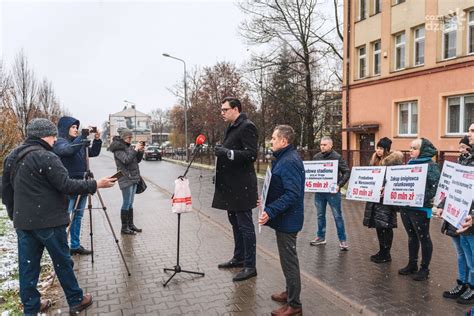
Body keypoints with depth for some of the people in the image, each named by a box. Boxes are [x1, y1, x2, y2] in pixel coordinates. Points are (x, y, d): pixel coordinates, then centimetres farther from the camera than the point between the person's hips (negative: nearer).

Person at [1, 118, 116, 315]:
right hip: (48, 221, -7)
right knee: (62, 262, 5)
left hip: (23, 222, 8)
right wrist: (96, 184, -12)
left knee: (27, 265, 12)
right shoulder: (46, 157, -17)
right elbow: (66, 186, -19)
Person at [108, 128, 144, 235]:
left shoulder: (128, 146, 15)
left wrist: (140, 151, 0)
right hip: (126, 179, -8)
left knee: (130, 203, 11)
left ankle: (131, 224, 18)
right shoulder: (118, 148, -9)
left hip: (133, 178, 8)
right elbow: (126, 160, -22)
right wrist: (135, 149, -20)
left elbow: (137, 160, 15)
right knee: (126, 203, -5)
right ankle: (124, 227, 2)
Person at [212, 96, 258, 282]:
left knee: (245, 225, -2)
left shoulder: (247, 127, -13)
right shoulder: (231, 127, 16)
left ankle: (250, 266, 7)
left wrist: (228, 152, -30)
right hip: (230, 185, 10)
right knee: (235, 223, 18)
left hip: (241, 186, -10)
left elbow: (251, 155, -22)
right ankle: (238, 258, 32)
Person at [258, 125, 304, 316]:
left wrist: (270, 211, -31)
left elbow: (292, 194, -29)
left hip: (287, 220, -10)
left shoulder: (289, 162, -22)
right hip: (285, 218, 10)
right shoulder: (284, 158, 10)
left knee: (289, 260, 2)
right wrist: (267, 201, 15)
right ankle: (290, 292, 38)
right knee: (287, 258, 22)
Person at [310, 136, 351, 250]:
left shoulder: (337, 157, -7)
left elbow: (347, 172, -8)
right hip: (319, 191, 4)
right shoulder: (316, 157, 6)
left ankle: (342, 240, 13)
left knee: (338, 216, 3)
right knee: (320, 215, 14)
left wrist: (339, 185, -18)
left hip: (332, 191, -4)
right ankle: (320, 237, 27)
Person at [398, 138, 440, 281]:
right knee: (412, 237, 17)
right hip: (405, 207, 7)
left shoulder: (431, 165, -10)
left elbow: (435, 187, -19)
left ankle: (424, 268, 20)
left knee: (423, 238, 7)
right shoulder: (409, 163, 12)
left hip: (420, 209, -7)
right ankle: (412, 265, 30)